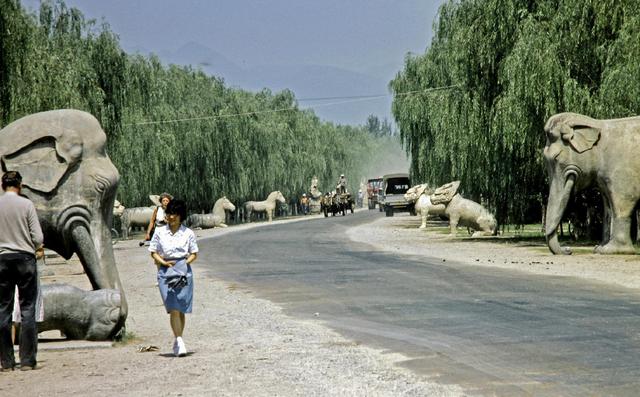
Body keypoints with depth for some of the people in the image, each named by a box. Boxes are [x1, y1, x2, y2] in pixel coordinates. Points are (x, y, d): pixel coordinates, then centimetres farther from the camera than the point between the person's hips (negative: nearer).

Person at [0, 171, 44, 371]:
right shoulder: (26, 204, -5)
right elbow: (38, 236, -7)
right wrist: (38, 249, 14)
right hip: (25, 257, -2)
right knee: (27, 308, 2)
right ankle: (27, 360, 0)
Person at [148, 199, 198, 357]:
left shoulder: (188, 233, 4)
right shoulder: (160, 232, 6)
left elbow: (194, 254, 10)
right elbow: (153, 252, 10)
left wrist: (185, 262, -8)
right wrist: (164, 262, -7)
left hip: (183, 271, 1)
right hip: (166, 271, -1)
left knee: (181, 309, 5)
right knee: (173, 309, -11)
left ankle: (177, 342, 18)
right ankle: (179, 341, -12)